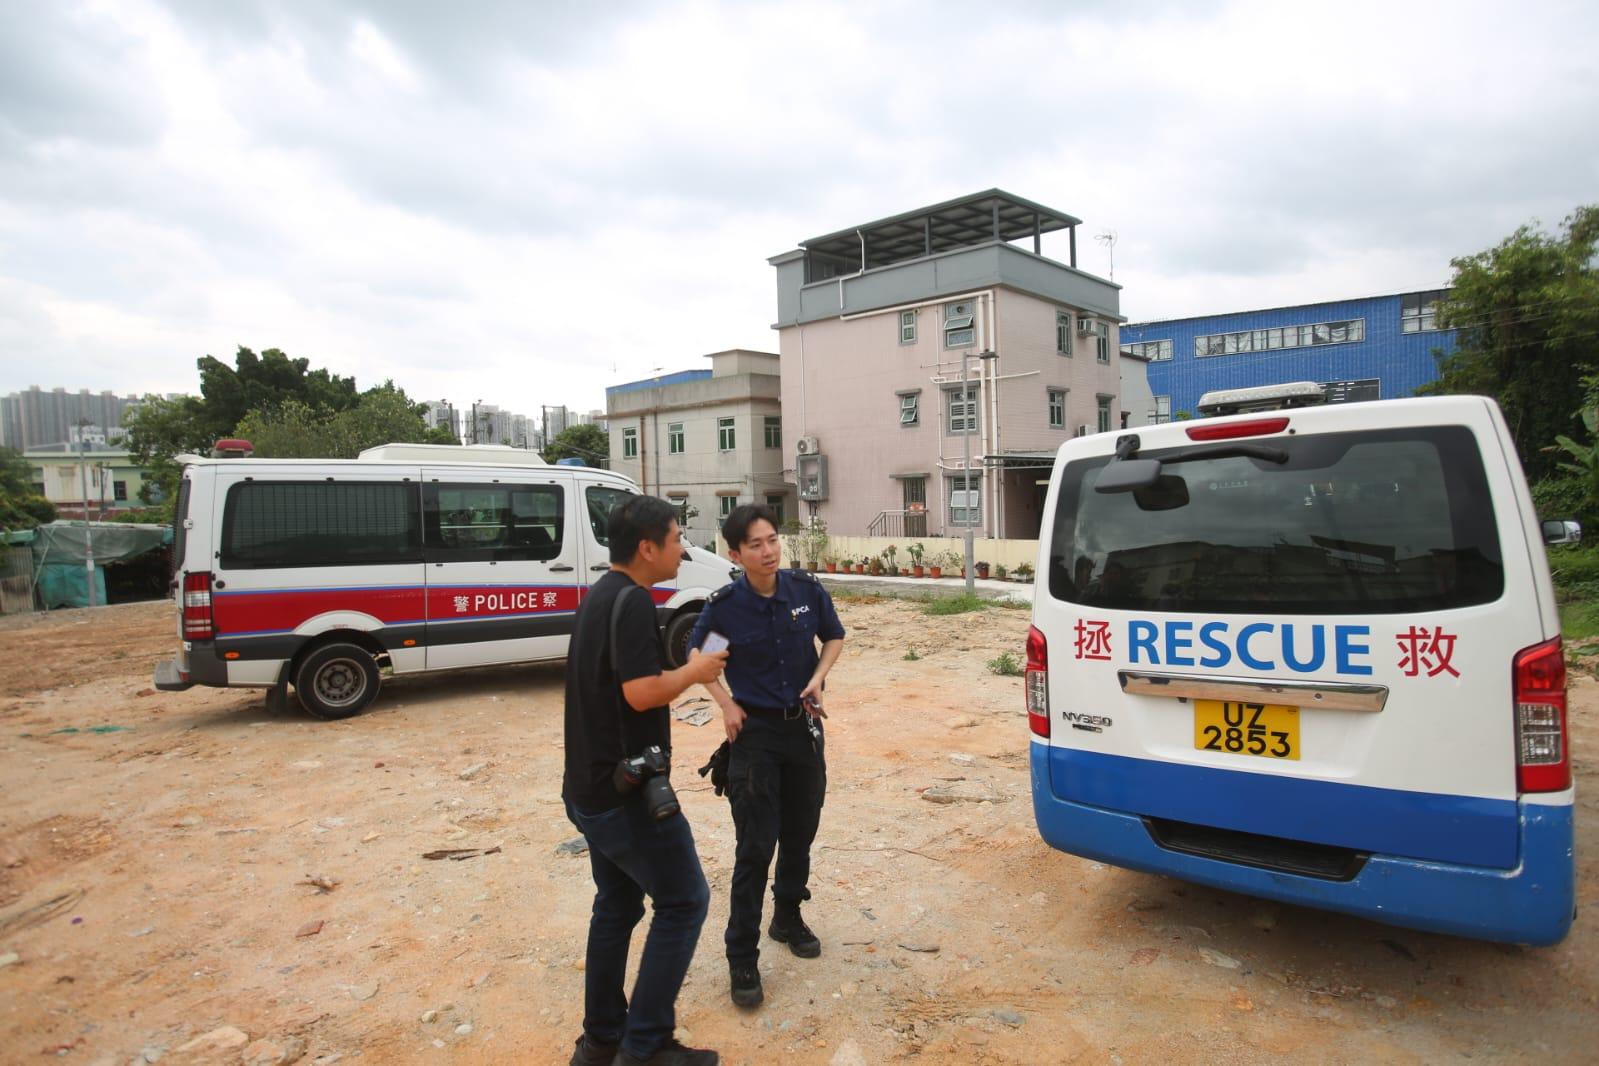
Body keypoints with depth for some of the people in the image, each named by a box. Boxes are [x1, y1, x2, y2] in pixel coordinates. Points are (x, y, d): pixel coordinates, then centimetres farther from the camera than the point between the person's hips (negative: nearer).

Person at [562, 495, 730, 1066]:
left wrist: (687, 672, 15)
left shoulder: (599, 596, 11)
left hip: (591, 785, 10)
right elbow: (642, 692, -27)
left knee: (617, 905, 19)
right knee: (684, 900, 3)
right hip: (626, 791, -10)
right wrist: (694, 671, -11)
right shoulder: (632, 601, -20)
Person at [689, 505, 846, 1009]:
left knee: (800, 834, 17)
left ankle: (788, 918, 41)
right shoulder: (725, 605, -14)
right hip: (754, 731, -3)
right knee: (755, 848, -3)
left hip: (804, 726, 3)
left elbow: (834, 636, 9)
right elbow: (697, 654, 4)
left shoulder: (807, 589, -9)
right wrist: (727, 704, -6)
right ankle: (742, 961, 10)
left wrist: (817, 678, -8)